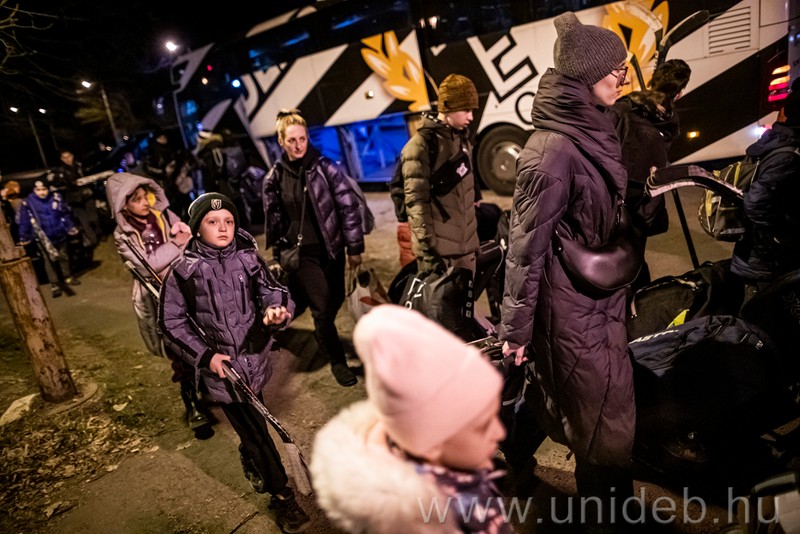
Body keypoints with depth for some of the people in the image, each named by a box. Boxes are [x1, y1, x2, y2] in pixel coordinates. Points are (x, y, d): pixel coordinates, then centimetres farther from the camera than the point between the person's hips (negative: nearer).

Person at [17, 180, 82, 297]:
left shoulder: (56, 198, -6)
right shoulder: (28, 203, -12)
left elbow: (65, 215, 5)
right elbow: (24, 221, -6)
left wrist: (70, 227, 9)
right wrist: (24, 238, -3)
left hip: (59, 234, 3)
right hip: (43, 237, -3)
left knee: (64, 256, 18)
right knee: (49, 260, 2)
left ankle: (67, 277, 37)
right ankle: (54, 284, 11)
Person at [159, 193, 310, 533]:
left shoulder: (248, 257, -3)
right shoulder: (183, 271, -8)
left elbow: (270, 291, -5)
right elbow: (171, 321, -2)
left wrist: (278, 309, -29)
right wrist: (204, 354, -8)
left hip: (254, 355, 3)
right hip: (220, 364, -2)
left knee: (250, 423, 20)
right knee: (255, 429, 2)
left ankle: (249, 458, 53)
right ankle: (281, 495, 19)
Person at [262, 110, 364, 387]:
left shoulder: (325, 167, -6)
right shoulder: (275, 178, 0)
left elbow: (348, 206, -6)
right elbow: (273, 220, 9)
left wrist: (354, 247, -7)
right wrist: (280, 253, 12)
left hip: (331, 247, 1)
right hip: (300, 252, -1)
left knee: (336, 299, 14)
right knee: (322, 306, -5)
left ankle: (322, 333, 49)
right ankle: (337, 360, 17)